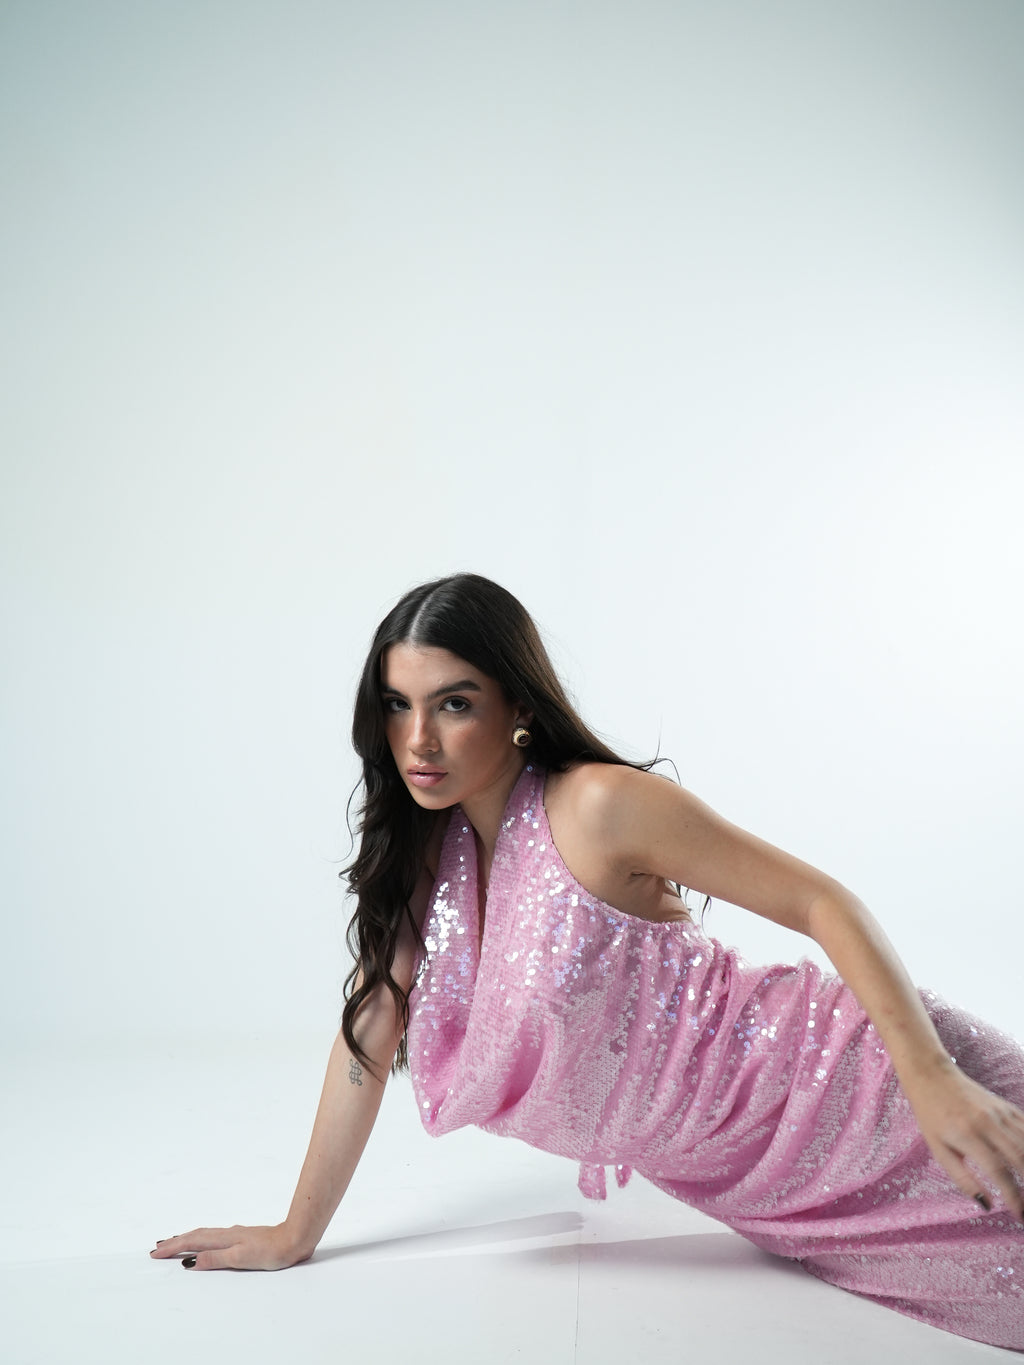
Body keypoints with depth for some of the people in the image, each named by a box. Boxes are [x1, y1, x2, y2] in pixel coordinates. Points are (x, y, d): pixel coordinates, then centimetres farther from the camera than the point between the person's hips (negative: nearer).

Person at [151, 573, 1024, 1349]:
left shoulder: (599, 808, -20)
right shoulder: (420, 851, -1)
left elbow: (823, 903, -17)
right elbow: (369, 1034, 3)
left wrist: (932, 1076, -29)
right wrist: (296, 1234, 5)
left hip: (842, 1087, -5)